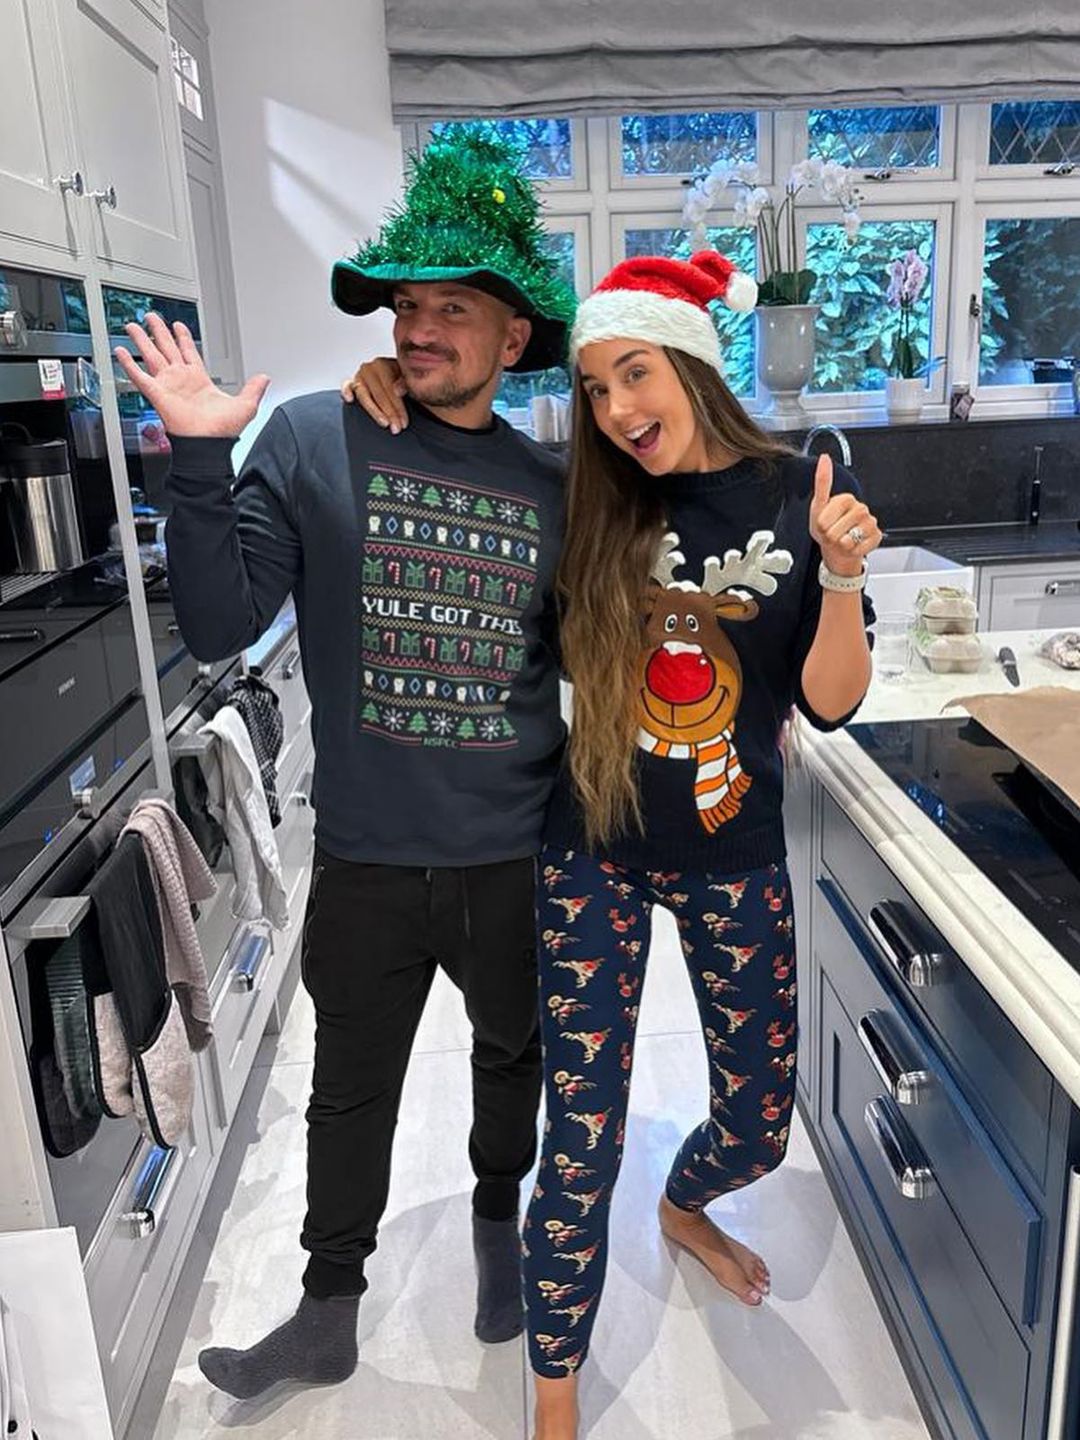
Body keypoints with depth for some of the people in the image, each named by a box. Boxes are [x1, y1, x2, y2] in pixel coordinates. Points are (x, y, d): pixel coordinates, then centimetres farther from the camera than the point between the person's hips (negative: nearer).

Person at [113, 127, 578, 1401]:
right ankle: (327, 1315, 40)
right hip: (365, 858, -2)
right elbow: (219, 626, -13)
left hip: (518, 855, 2)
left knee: (513, 1051, 24)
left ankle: (497, 1222, 54)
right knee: (350, 1091, 17)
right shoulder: (312, 442, -7)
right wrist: (202, 460, -23)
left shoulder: (549, 486, 0)